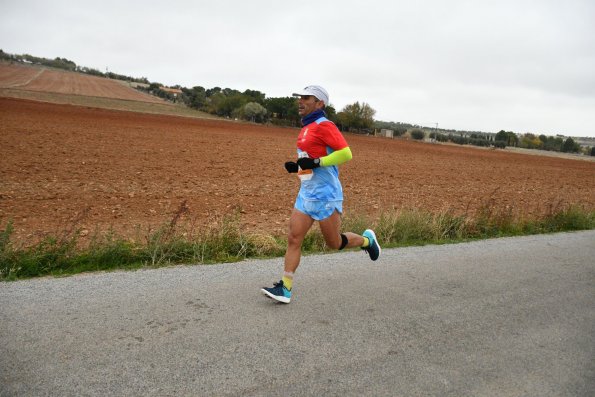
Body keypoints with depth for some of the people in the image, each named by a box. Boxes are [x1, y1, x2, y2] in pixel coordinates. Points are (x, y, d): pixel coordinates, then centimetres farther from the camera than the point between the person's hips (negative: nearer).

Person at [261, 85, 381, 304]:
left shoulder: (324, 125, -12)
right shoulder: (306, 129, 15)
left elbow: (346, 153, -20)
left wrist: (316, 162, -24)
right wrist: (296, 167, 9)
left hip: (324, 195, -8)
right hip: (306, 193, 8)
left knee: (335, 243, 5)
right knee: (293, 239, 0)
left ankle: (367, 240, 33)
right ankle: (285, 289, 3)